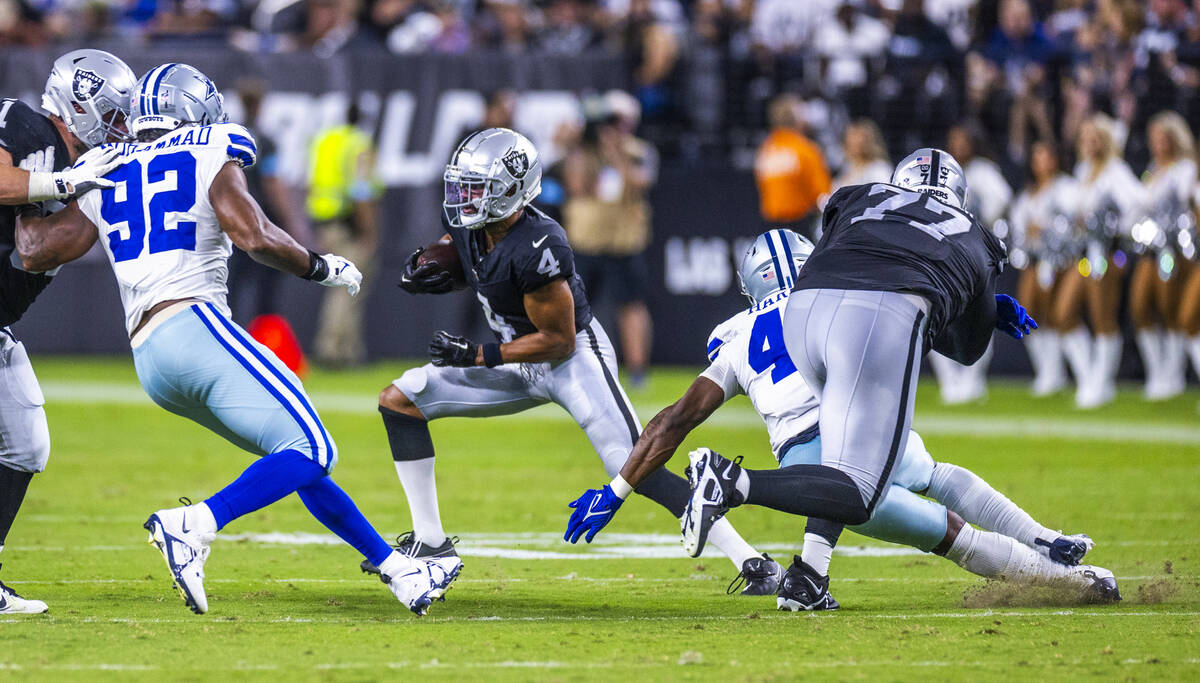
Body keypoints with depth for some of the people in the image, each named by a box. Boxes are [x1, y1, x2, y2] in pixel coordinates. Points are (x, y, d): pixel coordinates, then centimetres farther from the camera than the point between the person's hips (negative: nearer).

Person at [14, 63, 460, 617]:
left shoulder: (104, 178, 19)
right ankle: (195, 525, -32)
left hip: (148, 362, 8)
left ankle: (396, 570, 16)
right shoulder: (210, 157, 4)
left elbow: (34, 253, 13)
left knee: (300, 457, 15)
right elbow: (257, 238, -10)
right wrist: (321, 269, 5)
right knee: (311, 452, -13)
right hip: (196, 325, -8)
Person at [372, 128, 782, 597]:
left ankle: (754, 564, -18)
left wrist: (475, 356, -23)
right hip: (522, 367, 9)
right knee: (399, 399, 3)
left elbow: (558, 342, -24)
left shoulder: (537, 249, -30)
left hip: (575, 360, -9)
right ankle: (430, 541, 8)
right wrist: (422, 269, -7)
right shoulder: (469, 228, -5)